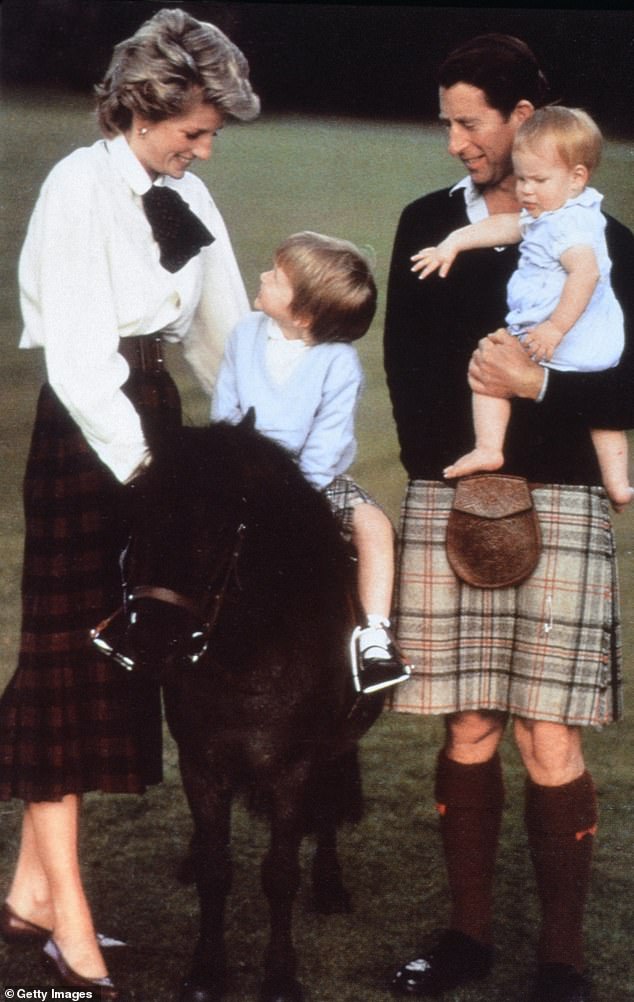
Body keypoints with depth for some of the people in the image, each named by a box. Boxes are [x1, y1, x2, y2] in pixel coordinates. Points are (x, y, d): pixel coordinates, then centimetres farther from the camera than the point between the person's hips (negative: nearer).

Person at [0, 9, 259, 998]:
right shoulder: (80, 186, -11)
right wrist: (139, 459, -25)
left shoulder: (189, 199, 10)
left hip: (154, 420, 7)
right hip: (86, 434, -7)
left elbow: (225, 332, 11)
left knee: (114, 655, 9)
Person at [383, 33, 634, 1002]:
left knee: (550, 741, -3)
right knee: (468, 730, 7)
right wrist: (454, 468, -4)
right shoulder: (429, 225, 10)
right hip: (447, 501, 3)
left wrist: (538, 385, -17)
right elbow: (407, 368, 7)